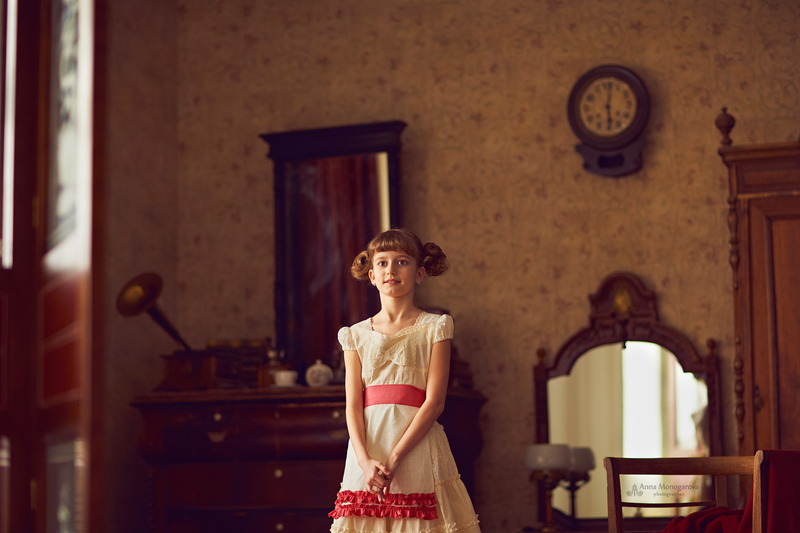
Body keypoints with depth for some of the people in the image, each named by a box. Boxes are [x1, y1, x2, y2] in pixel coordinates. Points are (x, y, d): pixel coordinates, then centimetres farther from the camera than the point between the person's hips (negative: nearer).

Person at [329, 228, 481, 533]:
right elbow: (353, 405, 3)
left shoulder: (434, 328, 4)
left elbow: (434, 402, -5)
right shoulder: (357, 335, 12)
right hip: (367, 449, 2)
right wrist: (365, 460, -13)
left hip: (416, 447, -2)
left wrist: (394, 457, -14)